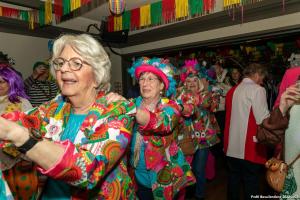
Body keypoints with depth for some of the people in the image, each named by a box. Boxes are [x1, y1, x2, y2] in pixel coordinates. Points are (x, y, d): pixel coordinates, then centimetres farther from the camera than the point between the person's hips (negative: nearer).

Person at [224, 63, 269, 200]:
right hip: (249, 146, -6)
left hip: (231, 145, 7)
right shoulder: (257, 90, -9)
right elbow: (263, 120, -15)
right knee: (251, 182, 6)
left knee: (233, 178, 18)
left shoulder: (232, 90, 11)